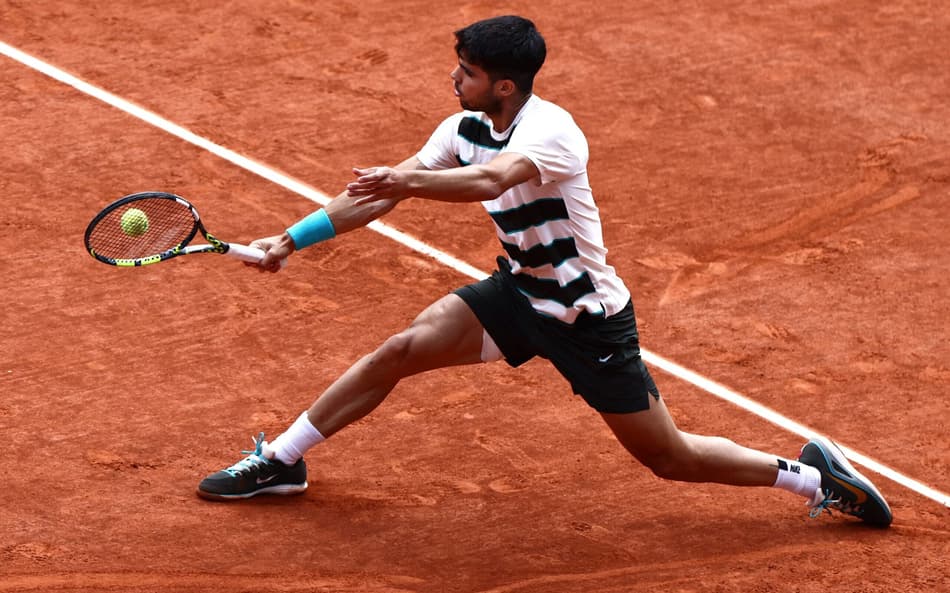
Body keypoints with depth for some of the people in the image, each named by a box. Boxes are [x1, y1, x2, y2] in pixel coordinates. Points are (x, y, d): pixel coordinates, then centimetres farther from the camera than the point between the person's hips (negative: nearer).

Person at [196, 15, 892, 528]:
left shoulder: (550, 130, -28)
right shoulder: (465, 129, -5)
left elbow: (492, 180, -49)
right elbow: (378, 195, -1)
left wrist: (407, 179, -57)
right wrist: (294, 239, -6)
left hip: (588, 315, -7)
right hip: (519, 291, 7)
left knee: (670, 458, -2)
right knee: (401, 351, -6)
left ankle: (812, 473, 17)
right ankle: (280, 462, 7)